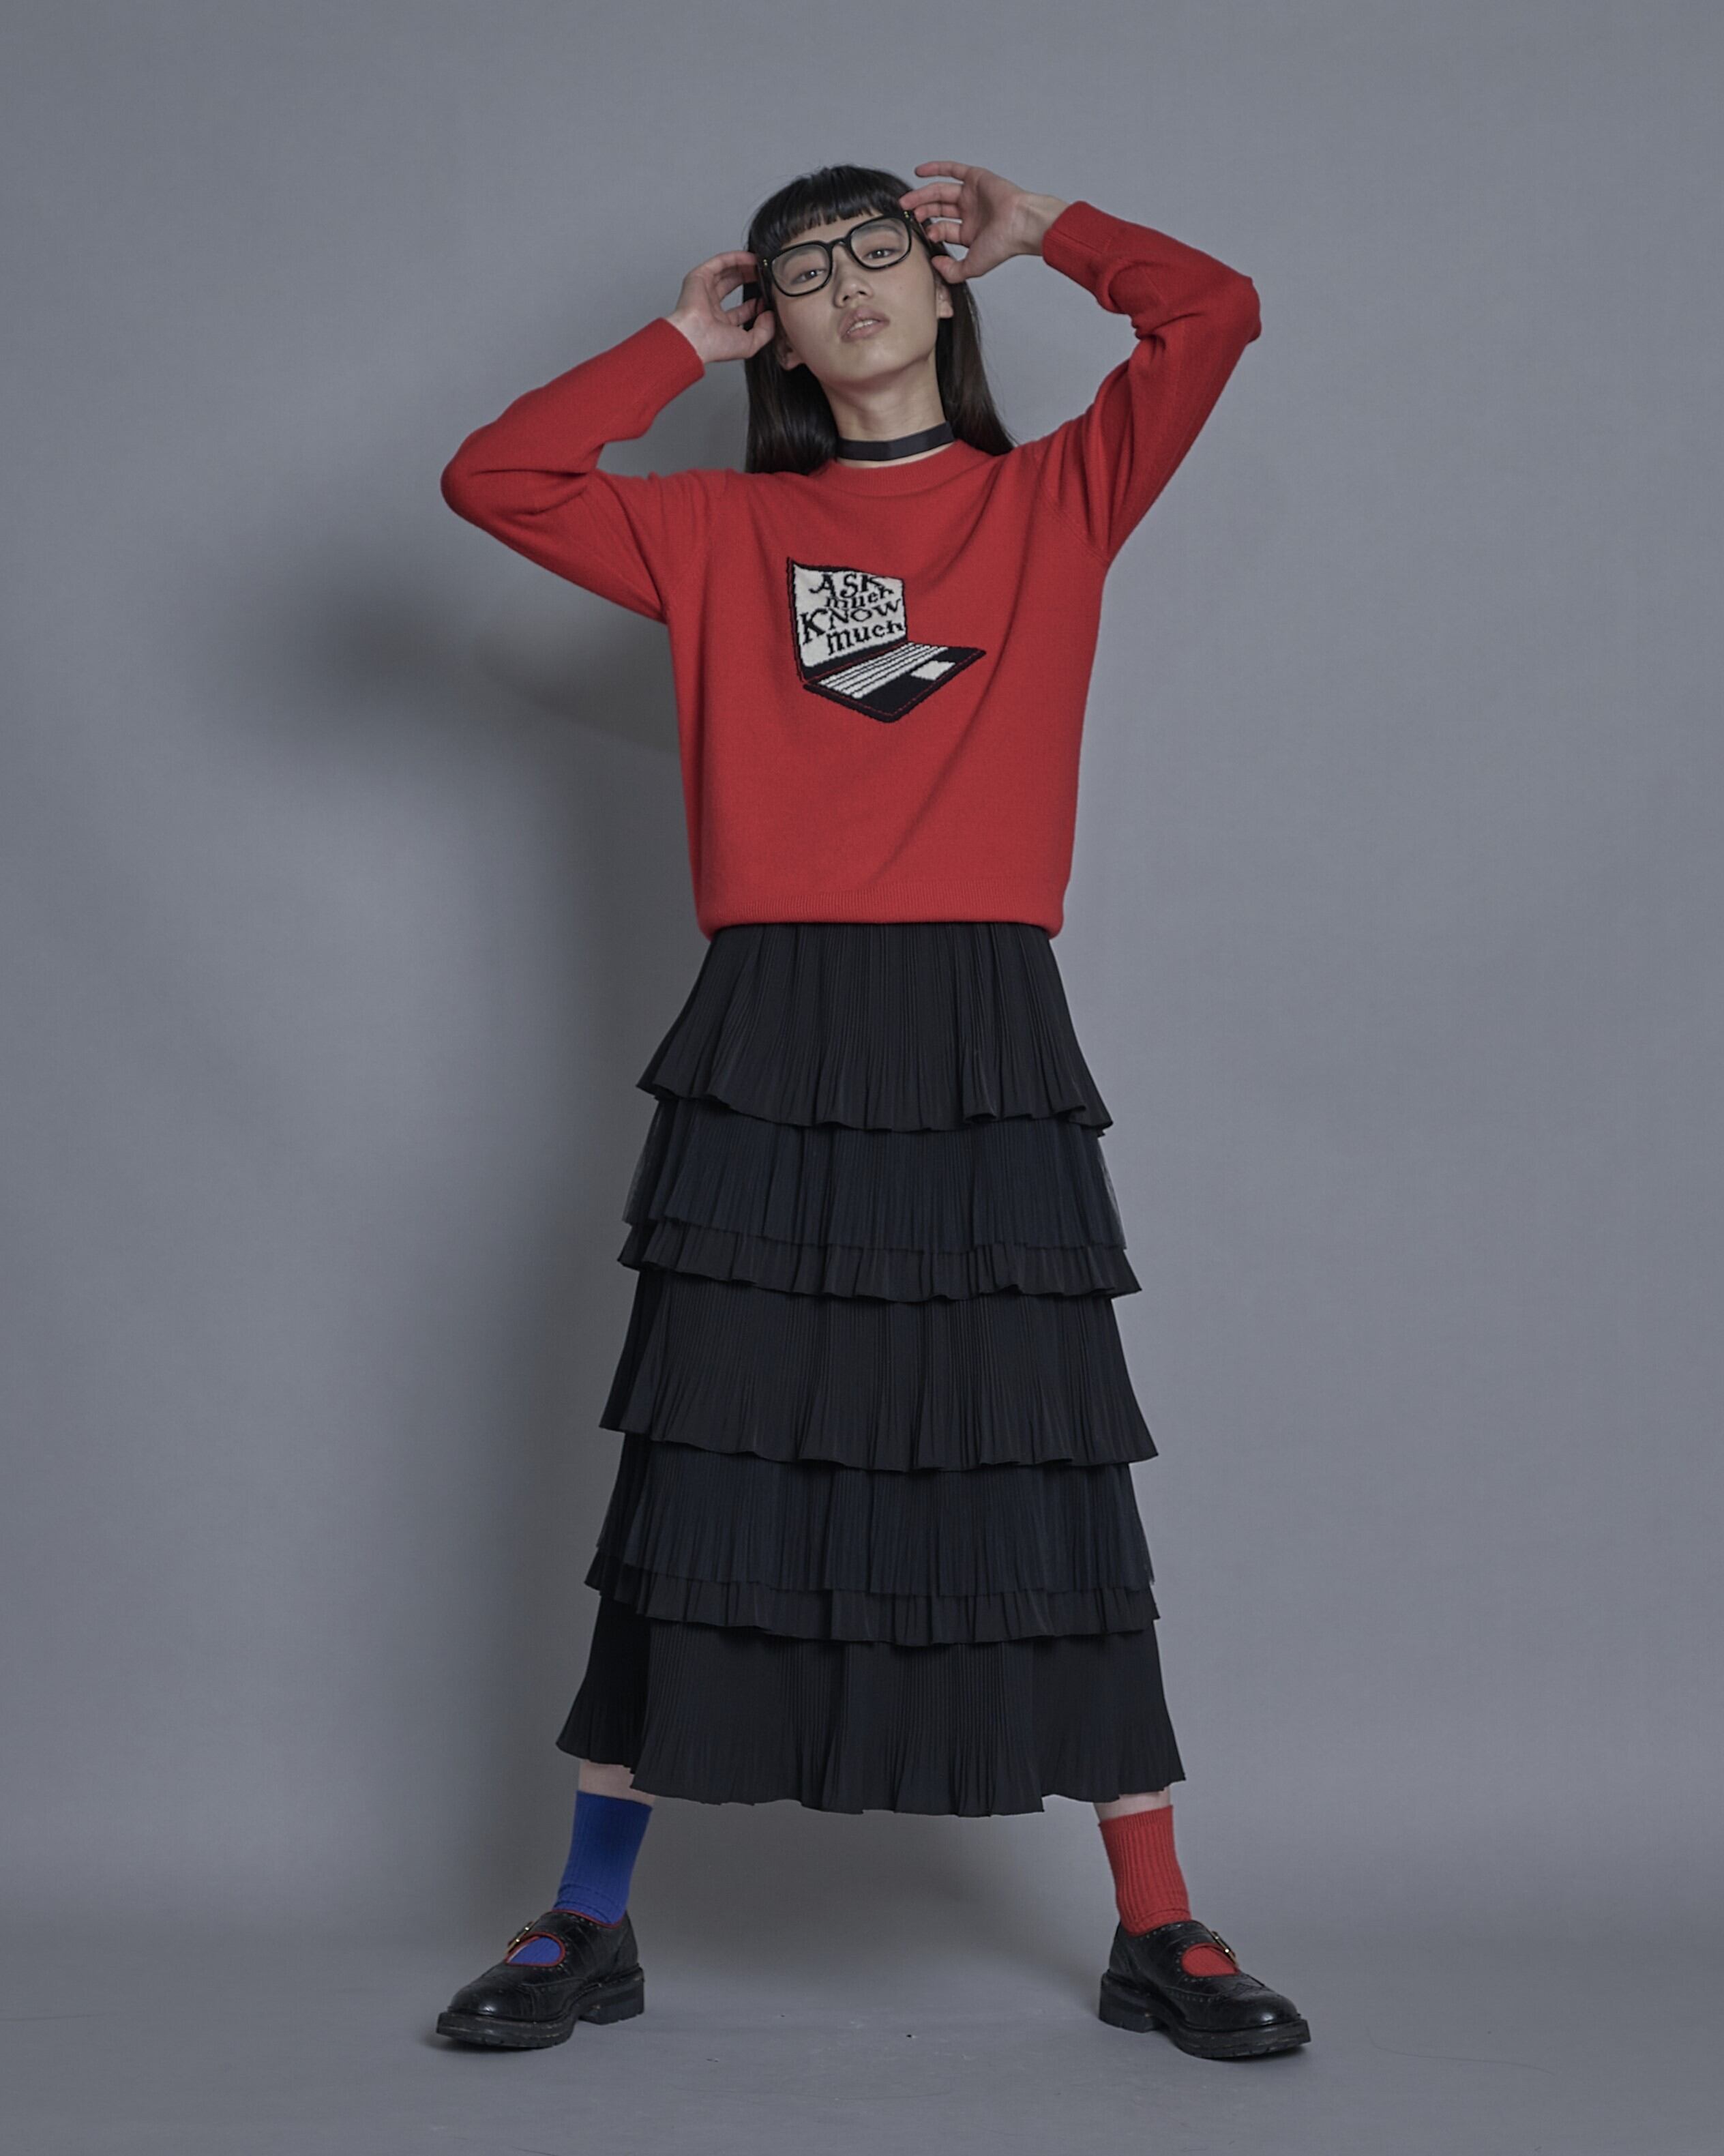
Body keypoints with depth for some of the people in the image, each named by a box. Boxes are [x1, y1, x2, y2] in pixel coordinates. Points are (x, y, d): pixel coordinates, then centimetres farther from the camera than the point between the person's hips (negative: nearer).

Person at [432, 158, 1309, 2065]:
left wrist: (1038, 230, 17)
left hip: (985, 1045, 0)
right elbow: (491, 478, 8)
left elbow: (1215, 313, 5)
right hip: (771, 1041, 1)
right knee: (703, 1470, 3)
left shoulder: (1057, 500, 12)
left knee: (1052, 1477, 1)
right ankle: (593, 1925, 15)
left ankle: (1157, 1933, 12)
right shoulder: (722, 531, 14)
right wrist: (682, 342, 14)